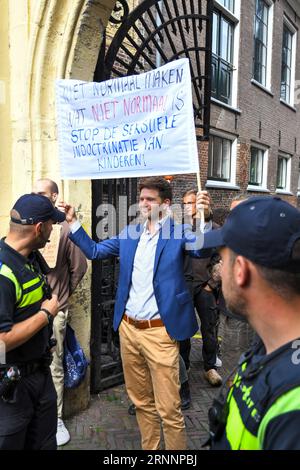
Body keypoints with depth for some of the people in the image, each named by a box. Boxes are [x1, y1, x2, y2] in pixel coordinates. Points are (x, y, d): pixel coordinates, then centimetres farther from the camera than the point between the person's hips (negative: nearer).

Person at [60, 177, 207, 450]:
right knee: (141, 402, 20)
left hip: (160, 331, -5)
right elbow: (94, 251, 17)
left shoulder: (179, 230, -6)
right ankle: (150, 449, 40)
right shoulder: (129, 233, 9)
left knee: (168, 409, 2)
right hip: (128, 328, 6)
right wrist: (72, 222, 9)